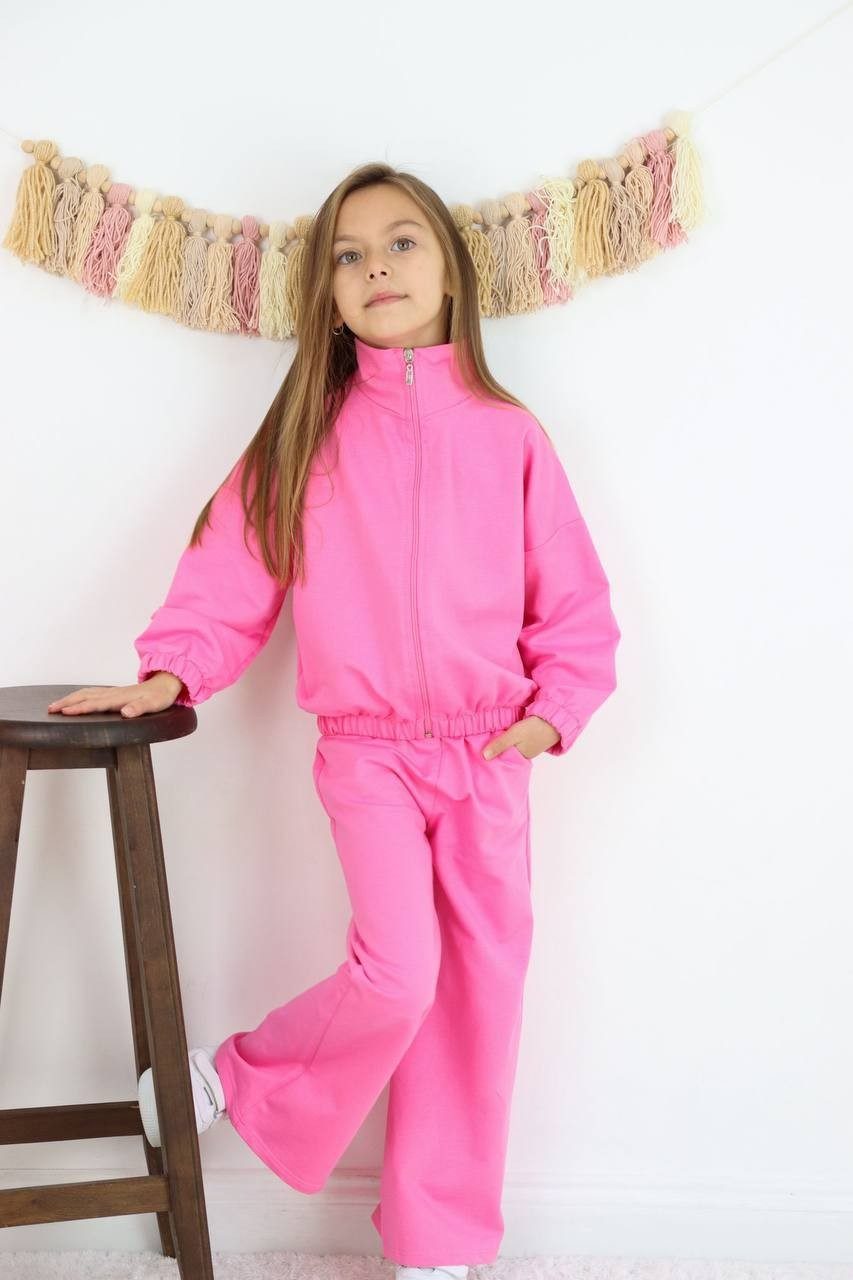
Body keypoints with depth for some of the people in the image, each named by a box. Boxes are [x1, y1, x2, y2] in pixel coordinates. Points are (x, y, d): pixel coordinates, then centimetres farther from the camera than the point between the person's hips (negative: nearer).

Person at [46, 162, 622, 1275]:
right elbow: (235, 570, 1)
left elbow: (574, 598, 3)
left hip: (492, 753, 2)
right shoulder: (308, 440, 1)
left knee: (482, 985, 7)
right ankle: (232, 1076, 15)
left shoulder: (509, 434, 1)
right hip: (368, 753, -2)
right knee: (398, 972, -15)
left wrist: (556, 707, -8)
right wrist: (171, 672, -11)